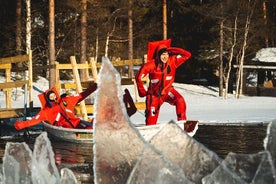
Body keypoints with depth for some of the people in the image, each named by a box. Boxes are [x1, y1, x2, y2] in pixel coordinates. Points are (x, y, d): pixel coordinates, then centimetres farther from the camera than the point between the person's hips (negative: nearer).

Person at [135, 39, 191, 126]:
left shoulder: (173, 61, -13)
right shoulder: (151, 65, -19)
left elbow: (187, 55, -19)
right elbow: (138, 77, -10)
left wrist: (172, 50, -26)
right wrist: (142, 91, -5)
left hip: (168, 90, 1)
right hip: (154, 93, -1)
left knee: (180, 101, -28)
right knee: (151, 119, 3)